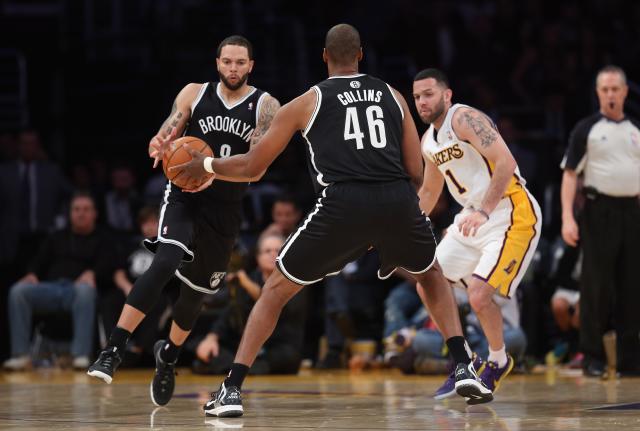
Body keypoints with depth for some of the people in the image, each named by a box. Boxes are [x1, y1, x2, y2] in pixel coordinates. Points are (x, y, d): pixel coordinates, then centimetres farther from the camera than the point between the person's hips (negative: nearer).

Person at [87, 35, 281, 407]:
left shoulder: (266, 107, -5)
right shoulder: (194, 94, -2)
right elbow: (165, 136, -1)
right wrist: (159, 145, -26)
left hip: (225, 209, 2)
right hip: (183, 196, -2)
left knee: (199, 290, 14)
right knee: (166, 261, -29)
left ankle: (169, 356, 42)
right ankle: (113, 351, -33)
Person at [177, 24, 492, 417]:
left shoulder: (307, 102, 17)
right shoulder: (392, 96, 22)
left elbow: (251, 167, 19)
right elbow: (417, 173, 18)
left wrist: (207, 166, 37)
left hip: (342, 204, -2)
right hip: (398, 200, 2)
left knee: (276, 290, 16)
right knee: (432, 276, 32)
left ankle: (232, 390, 5)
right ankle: (465, 369, 17)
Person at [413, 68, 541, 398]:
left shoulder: (465, 119, -17)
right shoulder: (429, 142, 11)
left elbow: (506, 163, -28)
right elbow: (429, 191, 26)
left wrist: (484, 211, -36)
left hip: (512, 217, -9)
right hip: (472, 219, 9)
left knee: (478, 295, -18)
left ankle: (498, 362, 9)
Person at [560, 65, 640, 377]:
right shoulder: (586, 129, 1)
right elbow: (570, 174, -3)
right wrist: (568, 218, -13)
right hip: (599, 210, -4)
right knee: (597, 285, -5)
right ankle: (592, 357, 2)